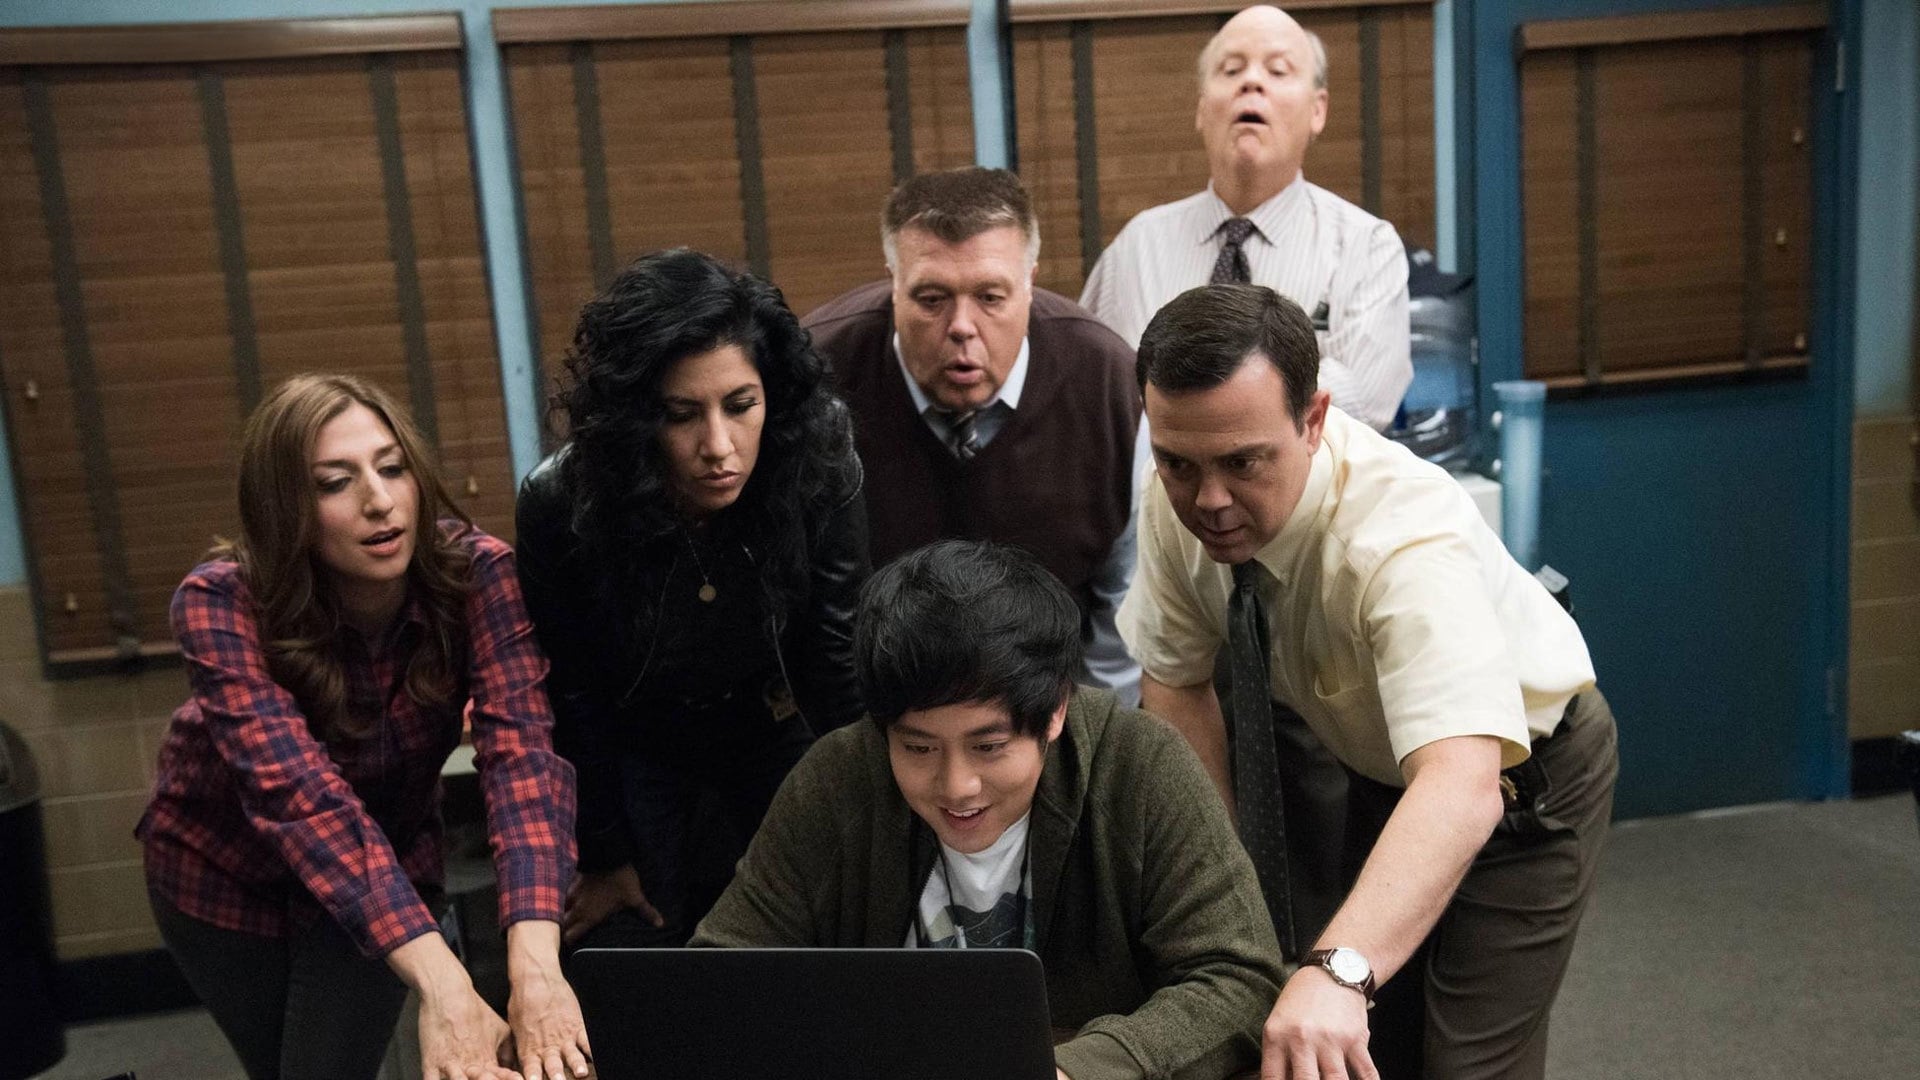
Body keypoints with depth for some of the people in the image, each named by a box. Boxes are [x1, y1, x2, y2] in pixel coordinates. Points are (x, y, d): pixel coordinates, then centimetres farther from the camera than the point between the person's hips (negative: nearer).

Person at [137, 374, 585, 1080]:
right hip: (223, 868, 0)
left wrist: (535, 962, -55)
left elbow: (521, 749, -39)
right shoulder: (219, 603, -32)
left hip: (391, 866, 0)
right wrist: (438, 984, -56)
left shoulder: (476, 573, -28)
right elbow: (299, 790, -44)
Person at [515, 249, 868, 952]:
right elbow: (569, 698, -14)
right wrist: (604, 856, -5)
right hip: (639, 756, 0)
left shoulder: (819, 474, -29)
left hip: (779, 741, 1)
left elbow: (841, 664, -19)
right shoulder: (560, 506, -28)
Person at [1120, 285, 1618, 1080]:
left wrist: (1338, 972, -65)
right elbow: (1176, 685, -7)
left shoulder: (1403, 536, -40)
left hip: (1511, 776, -5)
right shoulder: (1179, 499, -21)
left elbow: (1462, 785, -52)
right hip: (1371, 767, 5)